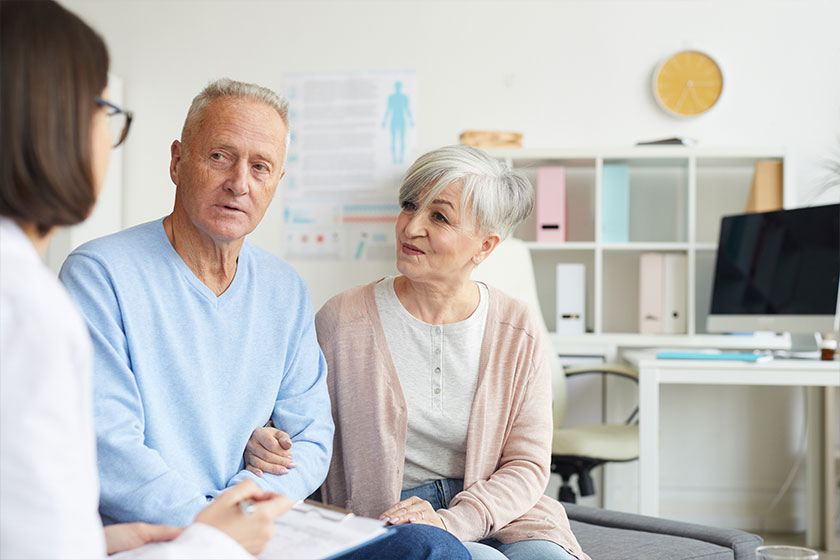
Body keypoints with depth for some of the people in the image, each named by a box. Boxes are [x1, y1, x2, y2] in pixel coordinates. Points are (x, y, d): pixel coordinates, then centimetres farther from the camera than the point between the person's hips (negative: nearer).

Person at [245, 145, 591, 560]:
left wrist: (451, 521, -16)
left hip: (499, 518, 3)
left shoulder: (518, 333, 0)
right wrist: (263, 446, -18)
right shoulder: (341, 320, -4)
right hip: (382, 523, -3)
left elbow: (527, 465, 0)